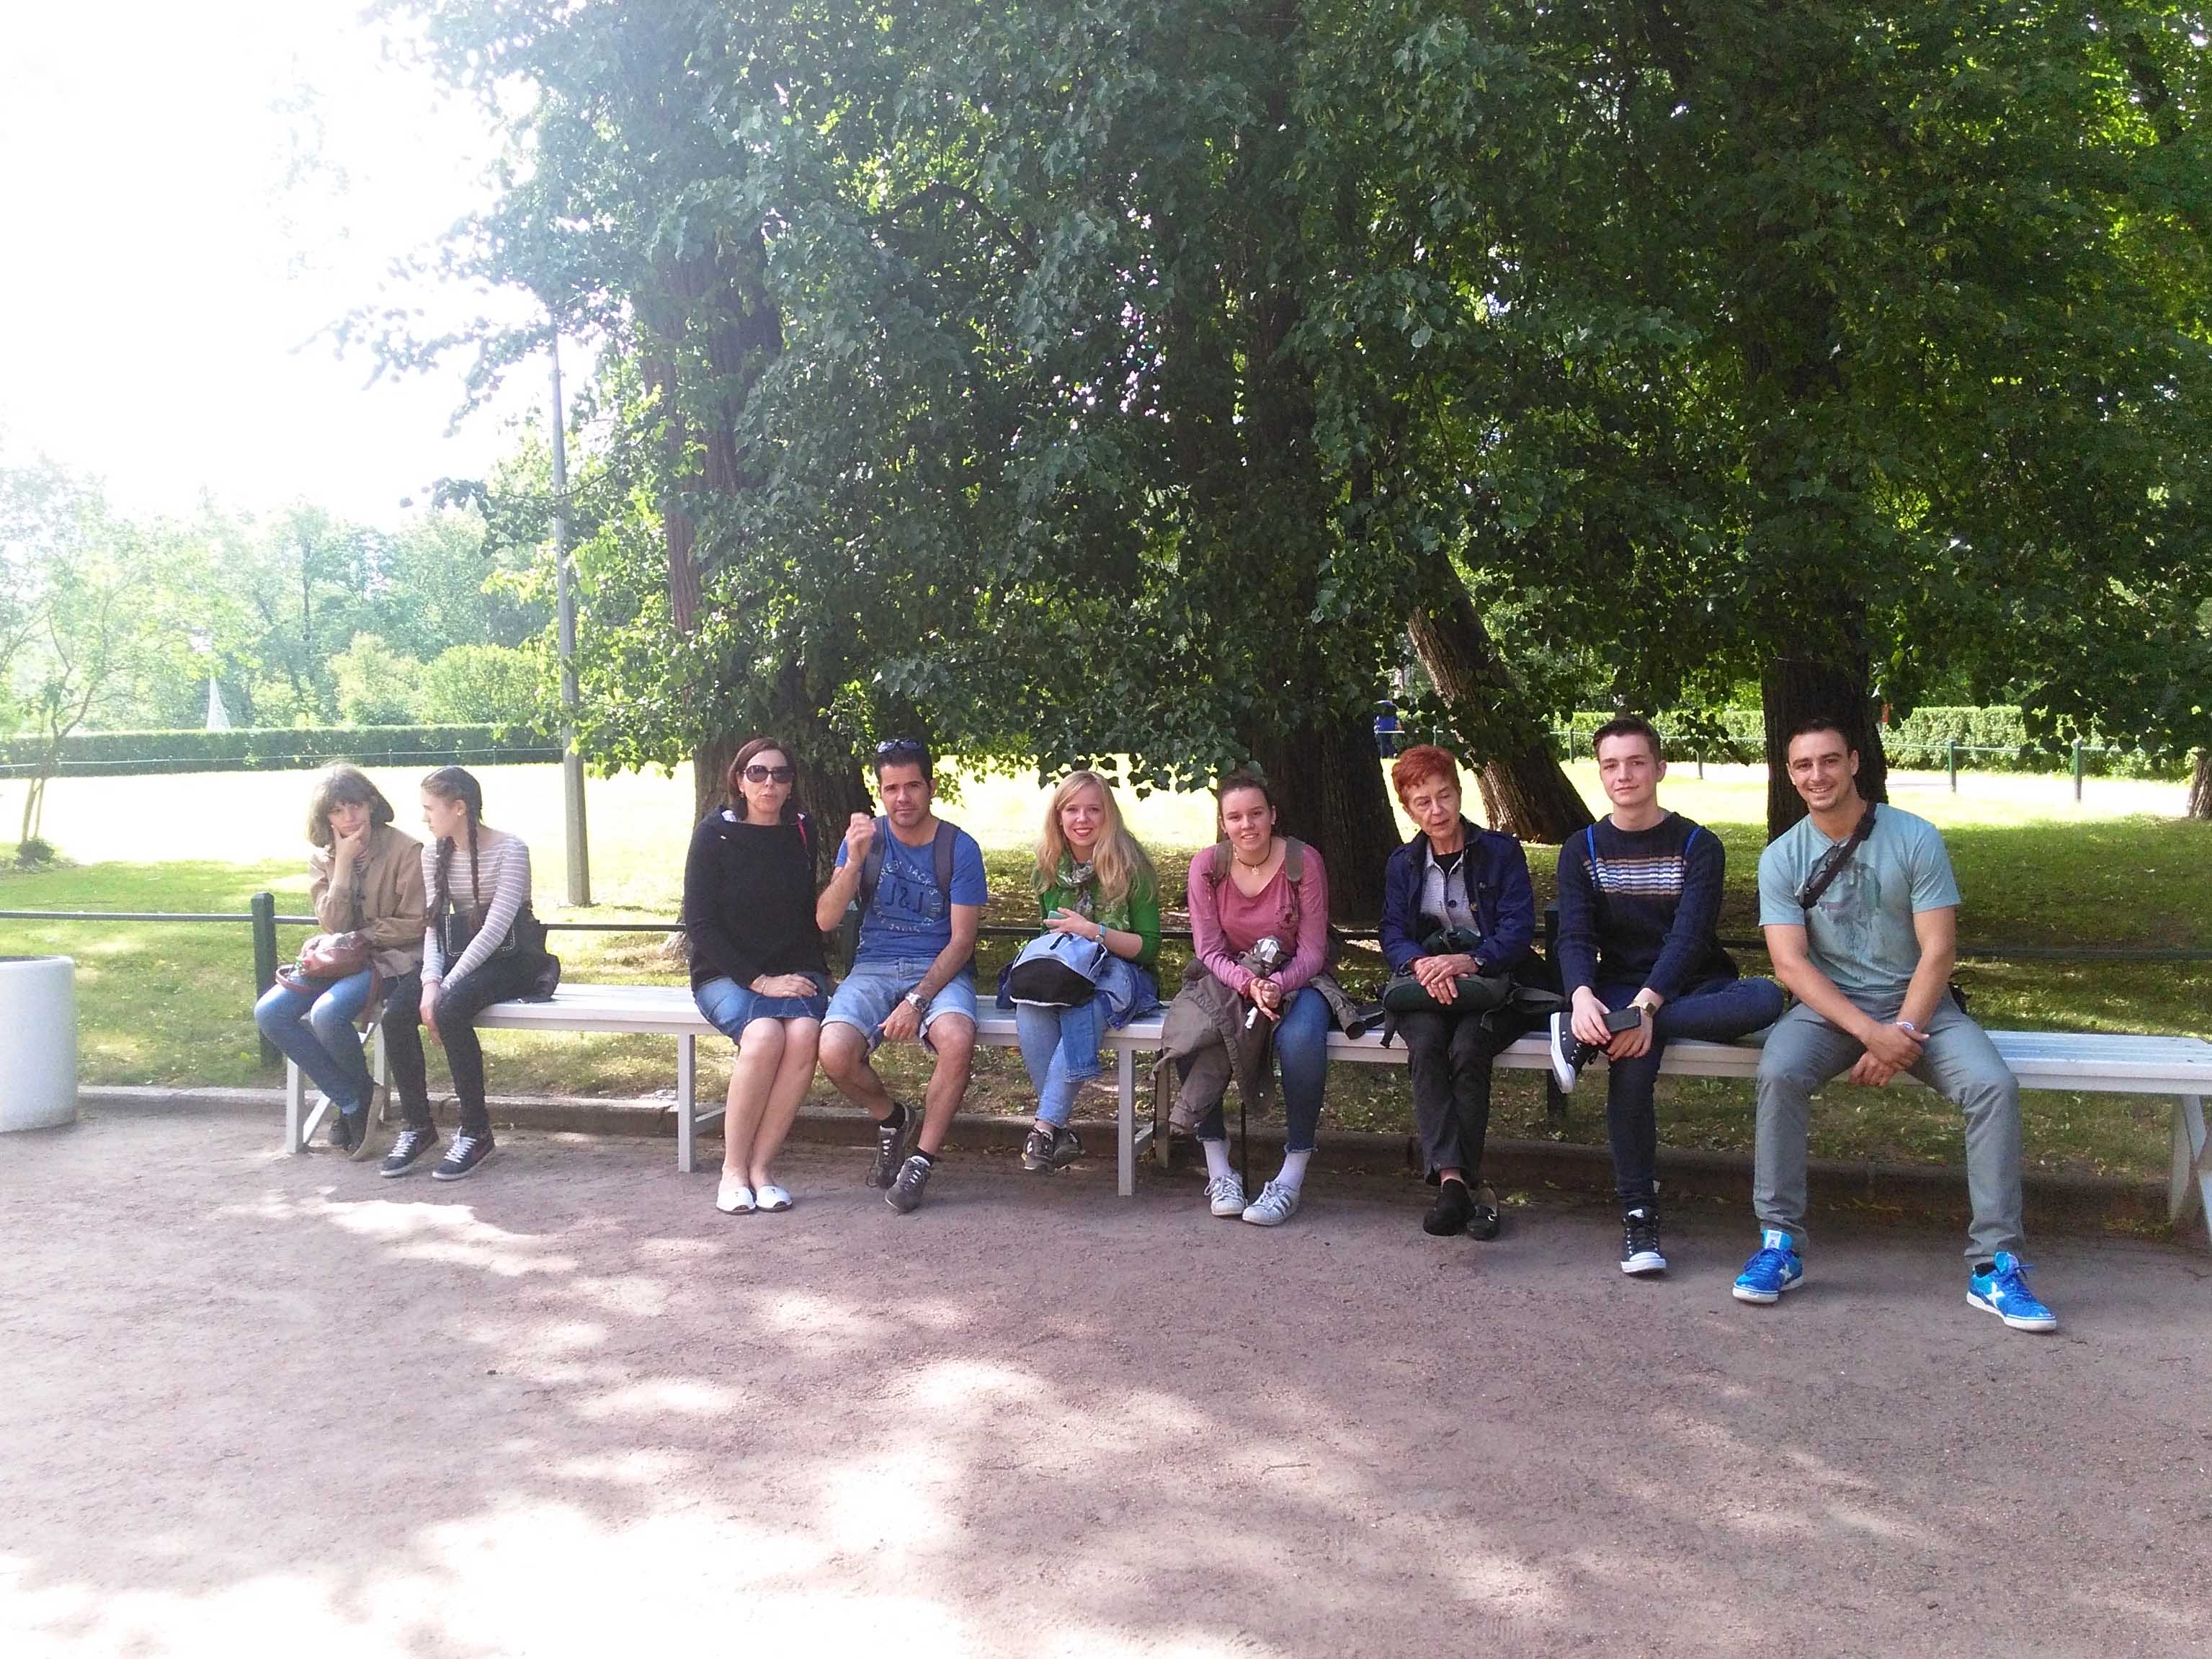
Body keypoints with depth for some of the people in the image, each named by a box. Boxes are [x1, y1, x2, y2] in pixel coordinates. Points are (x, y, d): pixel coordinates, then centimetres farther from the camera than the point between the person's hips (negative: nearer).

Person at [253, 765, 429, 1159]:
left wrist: (362, 936, -10)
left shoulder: (405, 850, -10)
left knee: (327, 1013, -31)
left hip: (392, 957, -7)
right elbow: (334, 925, -6)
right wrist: (344, 864, -12)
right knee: (268, 1013, -13)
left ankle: (361, 1096, 0)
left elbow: (415, 924, -8)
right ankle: (352, 1102, -5)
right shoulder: (322, 859, 6)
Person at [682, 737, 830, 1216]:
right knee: (764, 1035, -33)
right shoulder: (716, 833, -4)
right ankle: (734, 1168, -18)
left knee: (804, 1034, -30)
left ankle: (762, 1164, -20)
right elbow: (699, 923, -8)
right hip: (726, 973, -3)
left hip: (794, 970, 3)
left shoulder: (802, 832, 7)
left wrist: (808, 975, 0)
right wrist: (758, 981, -16)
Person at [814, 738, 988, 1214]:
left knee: (958, 1041, -36)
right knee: (835, 1053, -27)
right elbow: (825, 920, -5)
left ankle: (921, 1161, -14)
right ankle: (891, 1118, 7)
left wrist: (917, 1001, -19)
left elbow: (962, 940, -6)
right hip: (874, 968, 2)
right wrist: (854, 862, -21)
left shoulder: (960, 848, -3)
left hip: (940, 969, -2)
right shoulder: (864, 838, 4)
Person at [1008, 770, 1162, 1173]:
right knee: (1030, 1007, -32)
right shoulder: (1050, 867, 8)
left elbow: (1149, 947, -6)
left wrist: (1094, 931, -19)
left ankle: (1046, 1126, -36)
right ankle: (1061, 1131, -30)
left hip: (1121, 976, -4)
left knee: (1083, 1010, -38)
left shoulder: (1129, 866, -6)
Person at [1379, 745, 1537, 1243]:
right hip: (1426, 987, 2)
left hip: (1492, 983, -2)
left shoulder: (1502, 852, 3)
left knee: (1467, 1050, -33)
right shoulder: (1402, 864, 14)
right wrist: (1422, 964, -22)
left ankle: (1454, 1181, -25)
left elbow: (1519, 930, -7)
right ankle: (1457, 1181, -40)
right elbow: (1393, 934, 2)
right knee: (1426, 1046, -32)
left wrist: (1467, 961, -25)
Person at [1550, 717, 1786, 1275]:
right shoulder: (1582, 851, 6)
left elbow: (1689, 937, -14)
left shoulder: (1699, 846, 0)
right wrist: (1583, 995, -30)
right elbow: (1575, 937, -7)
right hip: (1620, 990, 0)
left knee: (1767, 998, -34)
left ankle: (1592, 1035, -35)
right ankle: (1638, 1214, -26)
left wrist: (1647, 1004, -31)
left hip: (1694, 989, 1)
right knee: (1632, 1055, -36)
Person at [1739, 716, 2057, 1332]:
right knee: (1779, 1072, -31)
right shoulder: (1781, 858, -3)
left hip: (1918, 1004, 0)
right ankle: (1780, 1244, -20)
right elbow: (1790, 964, -11)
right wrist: (1870, 1031, -23)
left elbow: (1937, 951, -9)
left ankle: (1995, 1267, -16)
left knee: (1995, 1084, -25)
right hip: (1829, 1007, 0)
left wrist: (1901, 1034, -21)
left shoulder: (1916, 839, -6)